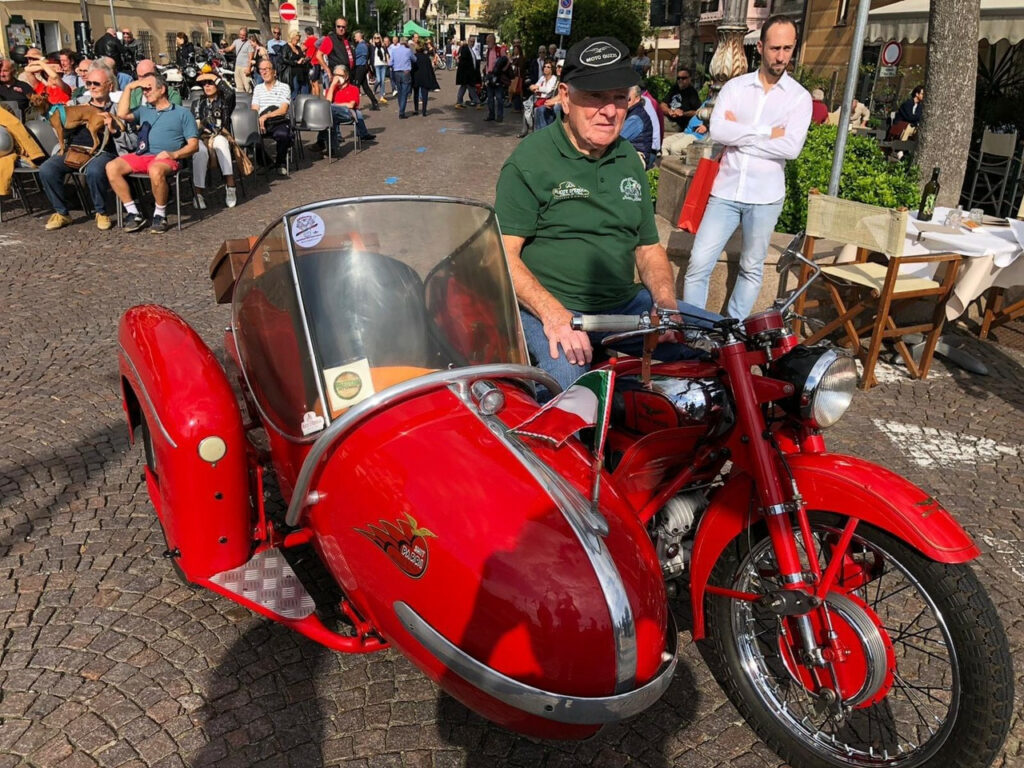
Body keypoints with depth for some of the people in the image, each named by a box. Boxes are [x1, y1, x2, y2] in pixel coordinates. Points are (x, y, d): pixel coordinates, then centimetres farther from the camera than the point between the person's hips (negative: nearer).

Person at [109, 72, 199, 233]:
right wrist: (129, 88, 13)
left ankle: (160, 215, -20)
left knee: (155, 171, -40)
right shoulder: (144, 110, 27)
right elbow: (122, 114, 9)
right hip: (141, 155, 5)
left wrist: (174, 154, -14)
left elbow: (193, 145, 4)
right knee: (112, 167, -22)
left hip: (166, 159, -5)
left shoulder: (182, 113, 13)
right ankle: (134, 213, -16)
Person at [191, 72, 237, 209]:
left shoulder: (224, 102, 18)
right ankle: (199, 192, -43)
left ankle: (230, 184, -49)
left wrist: (215, 78, 1)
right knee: (200, 151, -36)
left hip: (220, 137, -1)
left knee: (220, 141, -40)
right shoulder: (197, 103, 27)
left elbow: (230, 93, -8)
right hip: (201, 138, 1)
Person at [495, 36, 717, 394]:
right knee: (568, 379, -37)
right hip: (547, 308, -6)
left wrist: (667, 303, 0)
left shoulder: (629, 160, 15)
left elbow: (648, 246, 19)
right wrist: (553, 314, -27)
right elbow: (504, 254, -12)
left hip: (627, 304, 7)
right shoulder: (530, 160, -6)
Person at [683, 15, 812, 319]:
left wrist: (739, 133, -10)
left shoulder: (799, 97, 0)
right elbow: (717, 131, -12)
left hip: (765, 196, 0)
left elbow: (791, 147, -14)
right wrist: (767, 132, -14)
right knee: (699, 263, -2)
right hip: (725, 191, 1)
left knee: (751, 269, 10)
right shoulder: (735, 87, 3)